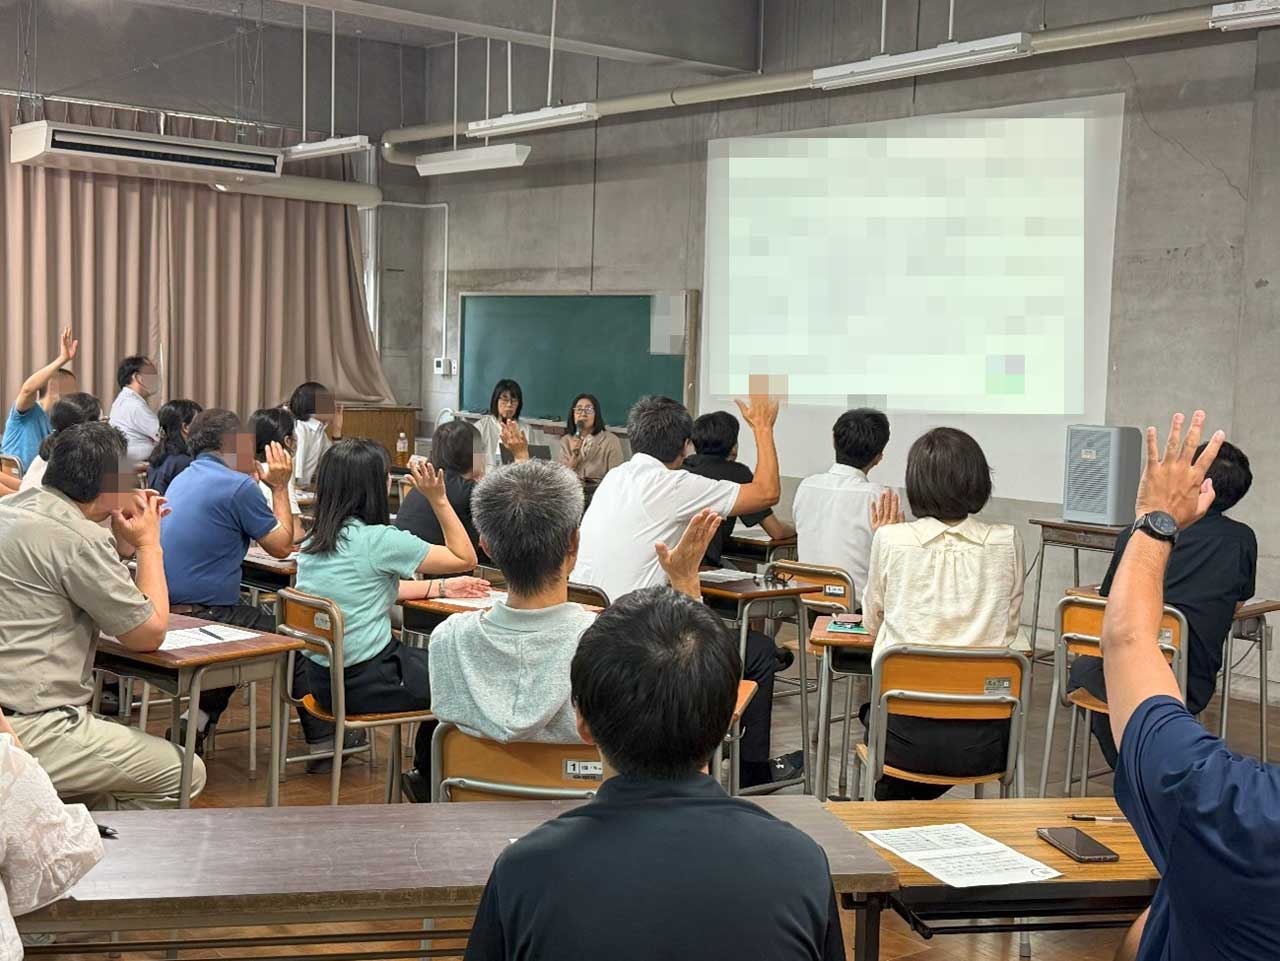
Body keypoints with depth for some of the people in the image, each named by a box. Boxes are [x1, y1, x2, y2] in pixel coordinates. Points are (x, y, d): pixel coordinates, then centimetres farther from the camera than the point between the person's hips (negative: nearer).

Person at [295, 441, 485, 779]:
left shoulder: (311, 542, 4)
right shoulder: (378, 540, -20)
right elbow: (465, 559, -10)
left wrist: (442, 588, 17)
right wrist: (438, 499, -9)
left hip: (321, 681, 8)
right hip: (365, 684, -8)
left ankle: (424, 775, 39)